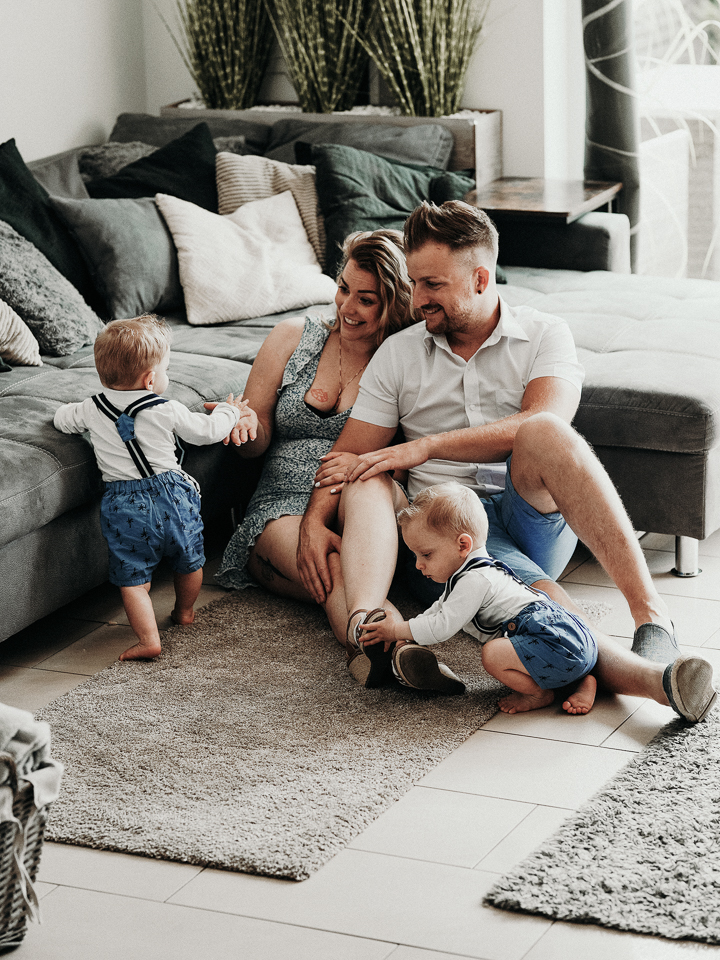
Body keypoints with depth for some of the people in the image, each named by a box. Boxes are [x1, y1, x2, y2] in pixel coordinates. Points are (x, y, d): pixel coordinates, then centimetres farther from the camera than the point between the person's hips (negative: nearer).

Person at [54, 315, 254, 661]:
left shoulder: (92, 410, -2)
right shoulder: (167, 411, -7)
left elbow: (63, 419, 16)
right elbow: (206, 431, 5)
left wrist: (66, 411, 39)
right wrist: (230, 411, 24)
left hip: (124, 507, 0)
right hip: (172, 495, 0)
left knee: (132, 577, 3)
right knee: (190, 560, 25)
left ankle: (148, 639, -6)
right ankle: (184, 612, 44)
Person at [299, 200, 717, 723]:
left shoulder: (544, 336, 7)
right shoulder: (397, 354, 14)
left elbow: (542, 422, -13)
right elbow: (347, 457, 9)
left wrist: (426, 447, -20)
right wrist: (315, 520, -13)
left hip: (535, 516, -2)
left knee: (543, 433, -33)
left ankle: (651, 614, -43)